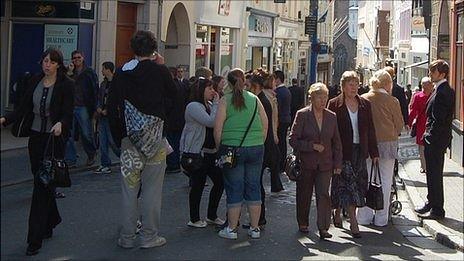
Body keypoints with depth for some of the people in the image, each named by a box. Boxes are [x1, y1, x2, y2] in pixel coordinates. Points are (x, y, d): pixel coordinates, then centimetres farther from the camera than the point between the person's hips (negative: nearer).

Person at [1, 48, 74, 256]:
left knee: (43, 185, -8)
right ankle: (51, 220, 37)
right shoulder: (34, 82, 8)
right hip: (35, 136, 5)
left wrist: (60, 124, -32)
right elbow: (23, 108, 7)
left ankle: (35, 239, -6)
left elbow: (68, 114, -11)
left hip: (54, 138, -5)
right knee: (41, 181, 14)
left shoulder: (66, 85, -6)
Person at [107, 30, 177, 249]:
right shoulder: (160, 71, -7)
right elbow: (173, 94, 11)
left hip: (129, 138, 3)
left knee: (129, 188, 9)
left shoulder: (122, 74, 1)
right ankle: (149, 236, 10)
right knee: (152, 188, 5)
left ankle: (127, 237, 15)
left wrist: (119, 136, 9)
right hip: (155, 138, -2)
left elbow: (112, 108, 1)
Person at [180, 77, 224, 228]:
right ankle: (194, 219, 13)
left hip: (211, 152, 9)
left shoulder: (209, 105, 15)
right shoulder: (194, 106, -13)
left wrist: (216, 104, 2)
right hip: (196, 153, -9)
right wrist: (216, 104, -16)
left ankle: (212, 216, 22)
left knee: (220, 181, 8)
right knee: (198, 185, -1)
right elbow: (211, 122, -24)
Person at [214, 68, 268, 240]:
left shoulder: (225, 100, -3)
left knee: (234, 189, 4)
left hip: (232, 148, -3)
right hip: (256, 148, 3)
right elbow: (265, 126, 8)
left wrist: (219, 148, 4)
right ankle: (254, 228, 15)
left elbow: (218, 129, -7)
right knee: (253, 188, 10)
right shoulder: (255, 99, 6)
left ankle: (231, 229, 10)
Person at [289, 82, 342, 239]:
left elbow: (336, 142, 11)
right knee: (304, 195, 11)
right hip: (305, 163, -1)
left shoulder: (331, 117, 5)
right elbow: (293, 139, -8)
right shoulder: (302, 115, -6)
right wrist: (312, 146, -16)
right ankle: (303, 224, 28)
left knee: (323, 194, -9)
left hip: (325, 164, 2)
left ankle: (323, 228, -8)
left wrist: (338, 164, 7)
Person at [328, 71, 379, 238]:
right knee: (349, 186, -7)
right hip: (342, 151, -4)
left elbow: (370, 130, 11)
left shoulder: (365, 105, 8)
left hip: (359, 151, 4)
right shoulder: (334, 105, -3)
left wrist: (374, 152, 8)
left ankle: (337, 213, 24)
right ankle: (353, 223, -6)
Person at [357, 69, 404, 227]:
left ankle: (364, 216, 15)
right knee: (385, 182, 7)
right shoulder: (392, 101, -8)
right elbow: (400, 125, 1)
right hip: (387, 143, -2)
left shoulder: (363, 99, -3)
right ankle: (381, 218, 10)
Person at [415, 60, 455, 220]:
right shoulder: (445, 90, 12)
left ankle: (437, 210, 6)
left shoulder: (442, 91, -19)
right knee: (432, 174, 18)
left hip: (436, 140, -10)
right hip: (434, 140, 10)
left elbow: (439, 120, -23)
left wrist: (429, 137, -18)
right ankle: (431, 204, 29)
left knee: (435, 175, -2)